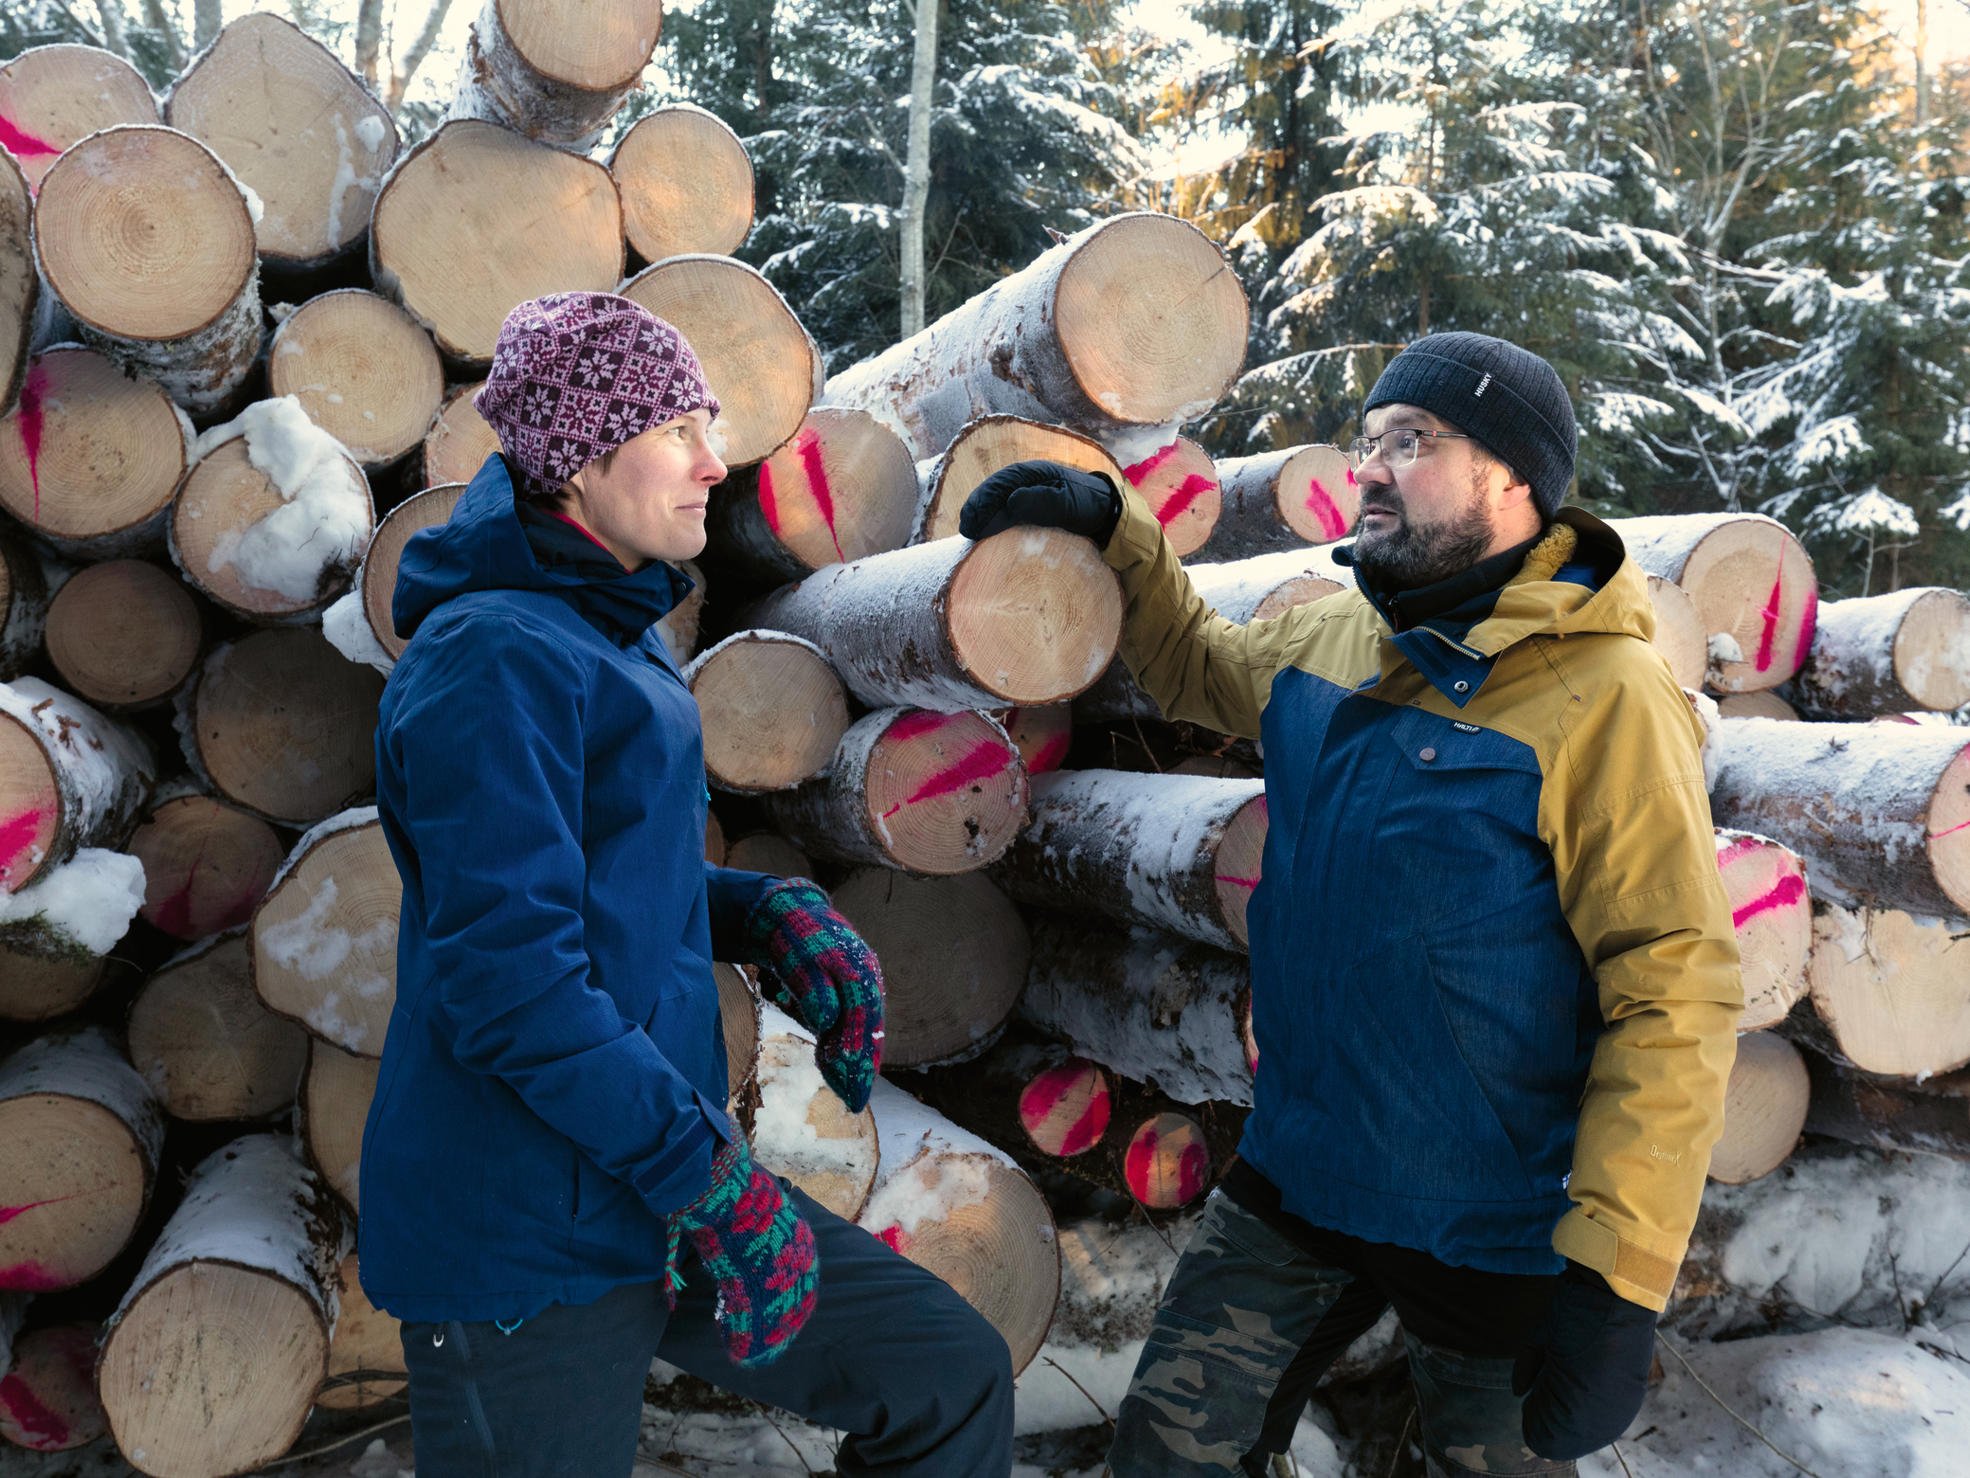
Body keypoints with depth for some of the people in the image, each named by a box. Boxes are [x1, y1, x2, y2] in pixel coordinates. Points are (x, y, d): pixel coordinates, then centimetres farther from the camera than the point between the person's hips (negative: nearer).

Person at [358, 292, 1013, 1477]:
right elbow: (509, 981, -24)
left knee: (954, 1378, 8)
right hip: (531, 1244, -8)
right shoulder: (495, 656, -19)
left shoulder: (615, 635, 12)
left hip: (659, 1186, 9)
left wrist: (768, 913, 2)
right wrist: (710, 1173, -21)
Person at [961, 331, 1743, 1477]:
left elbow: (1675, 990, -21)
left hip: (1493, 1239, -5)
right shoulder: (1330, 643, 2)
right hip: (1294, 1180, 6)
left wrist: (1616, 1282, -23)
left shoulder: (1605, 697, -19)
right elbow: (1195, 667, 23)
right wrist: (1112, 527, 9)